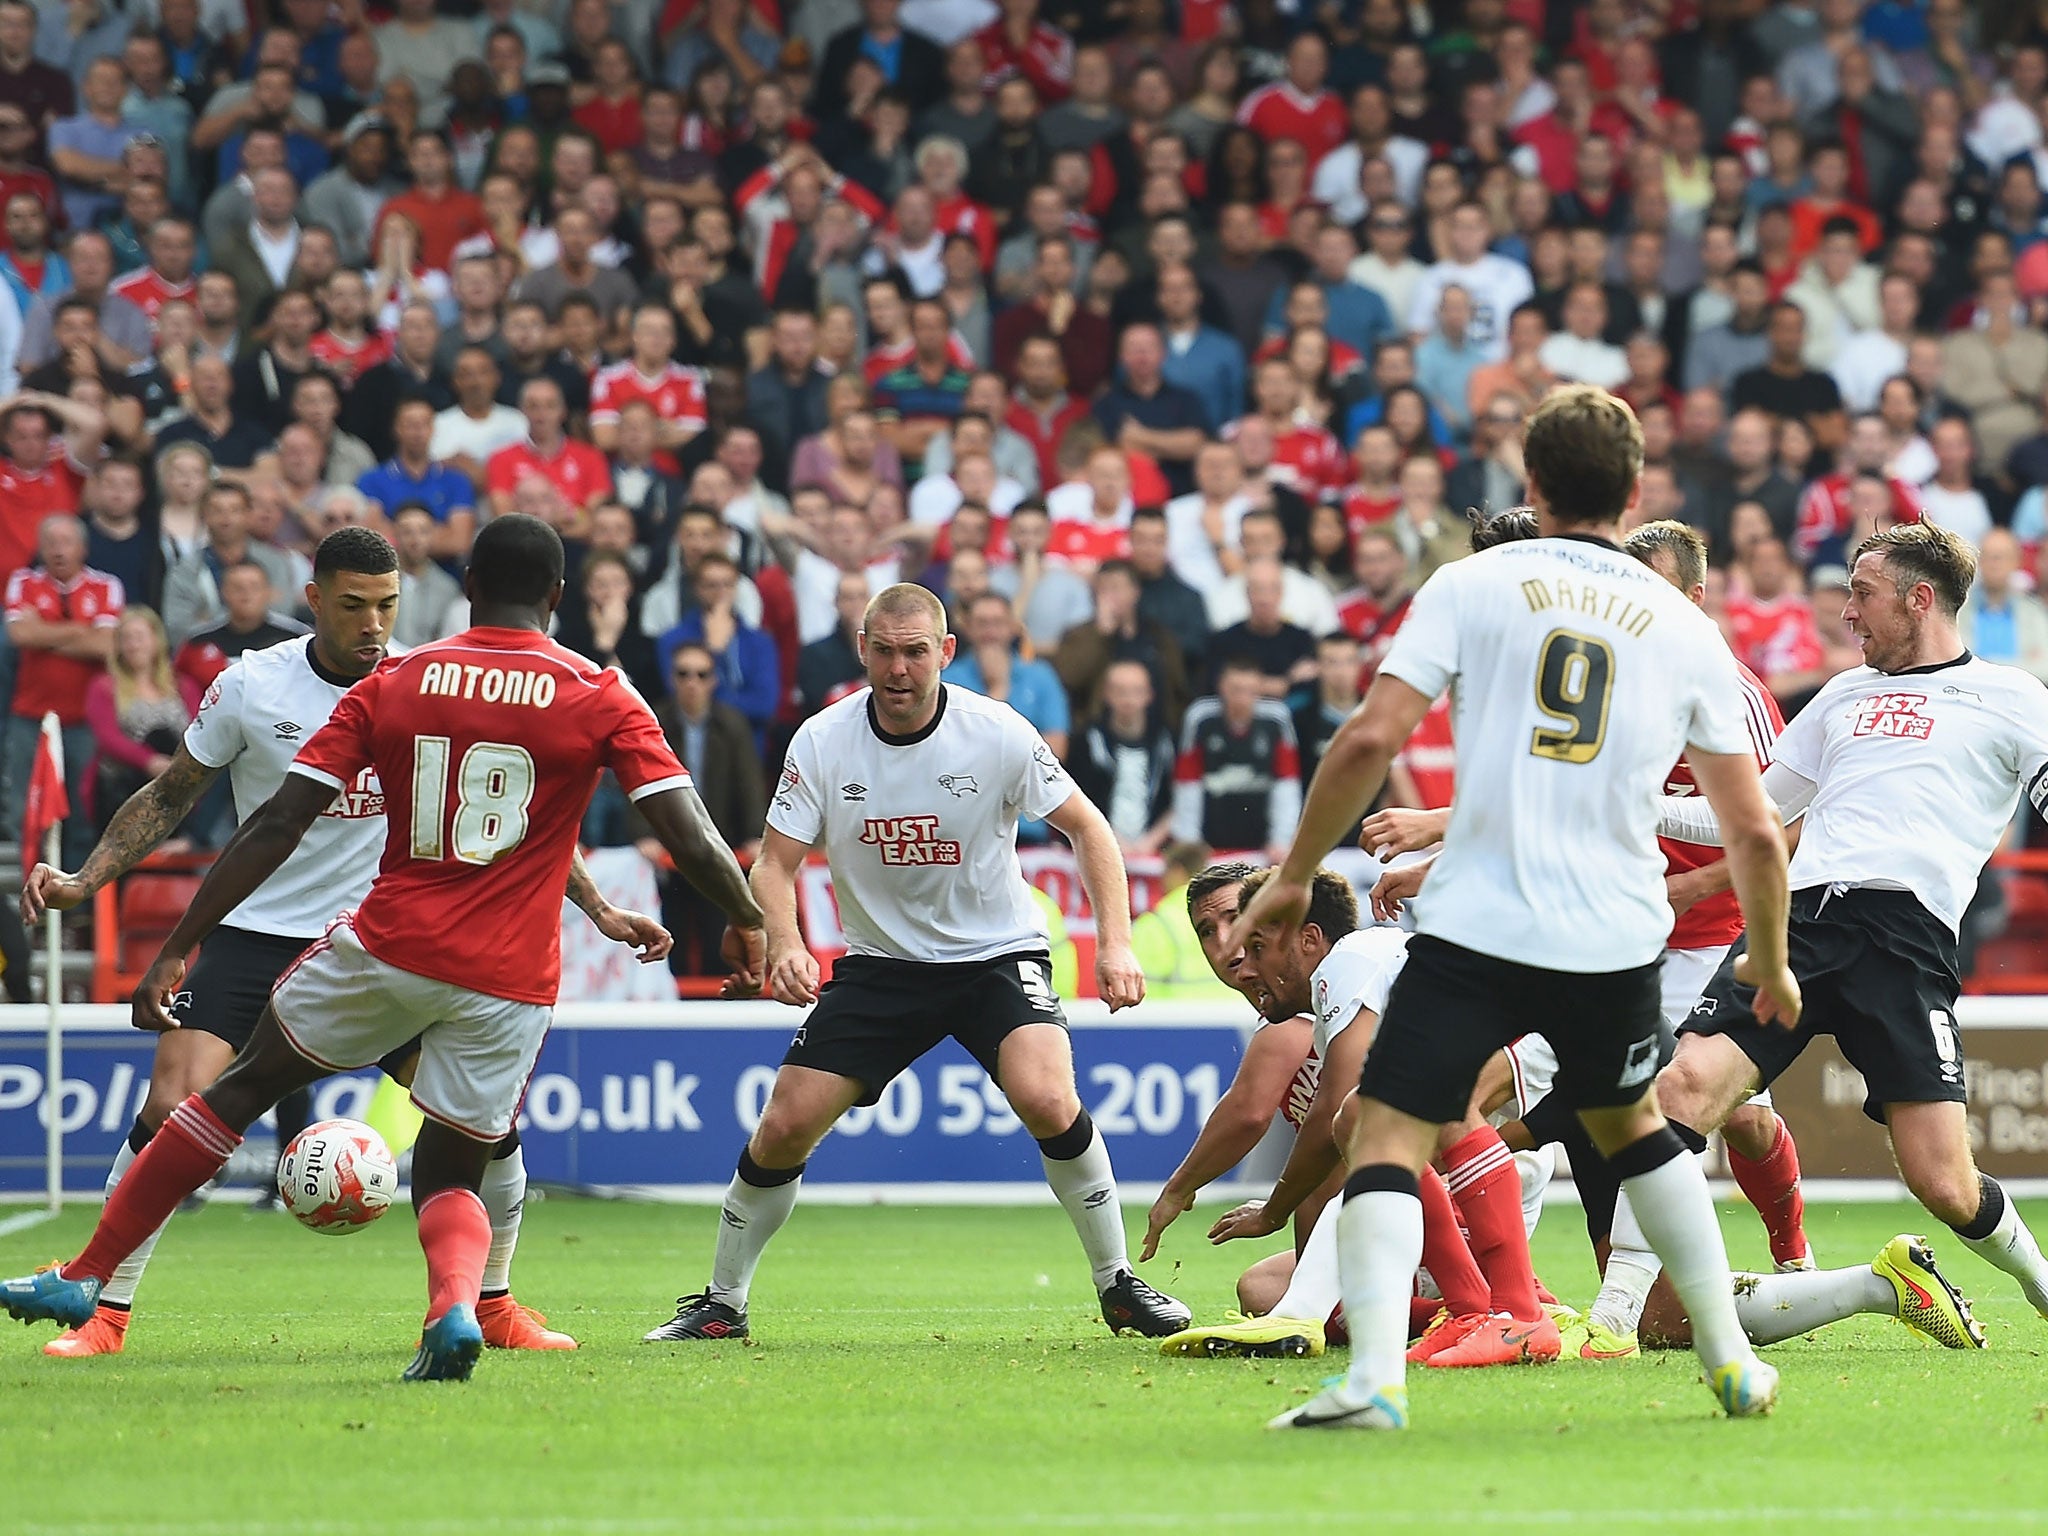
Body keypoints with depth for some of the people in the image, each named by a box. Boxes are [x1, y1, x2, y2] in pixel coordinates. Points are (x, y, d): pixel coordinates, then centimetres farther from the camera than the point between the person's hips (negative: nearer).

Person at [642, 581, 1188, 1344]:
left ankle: (1118, 1286, -9)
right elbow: (775, 861, -7)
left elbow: (1087, 827, -4)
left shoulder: (997, 735, -14)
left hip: (997, 953, -2)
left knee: (1047, 1100, -27)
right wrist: (784, 943, -28)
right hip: (880, 961, 2)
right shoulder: (822, 742, -10)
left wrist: (1115, 942, -16)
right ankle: (722, 1302, 14)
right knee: (784, 1128, -7)